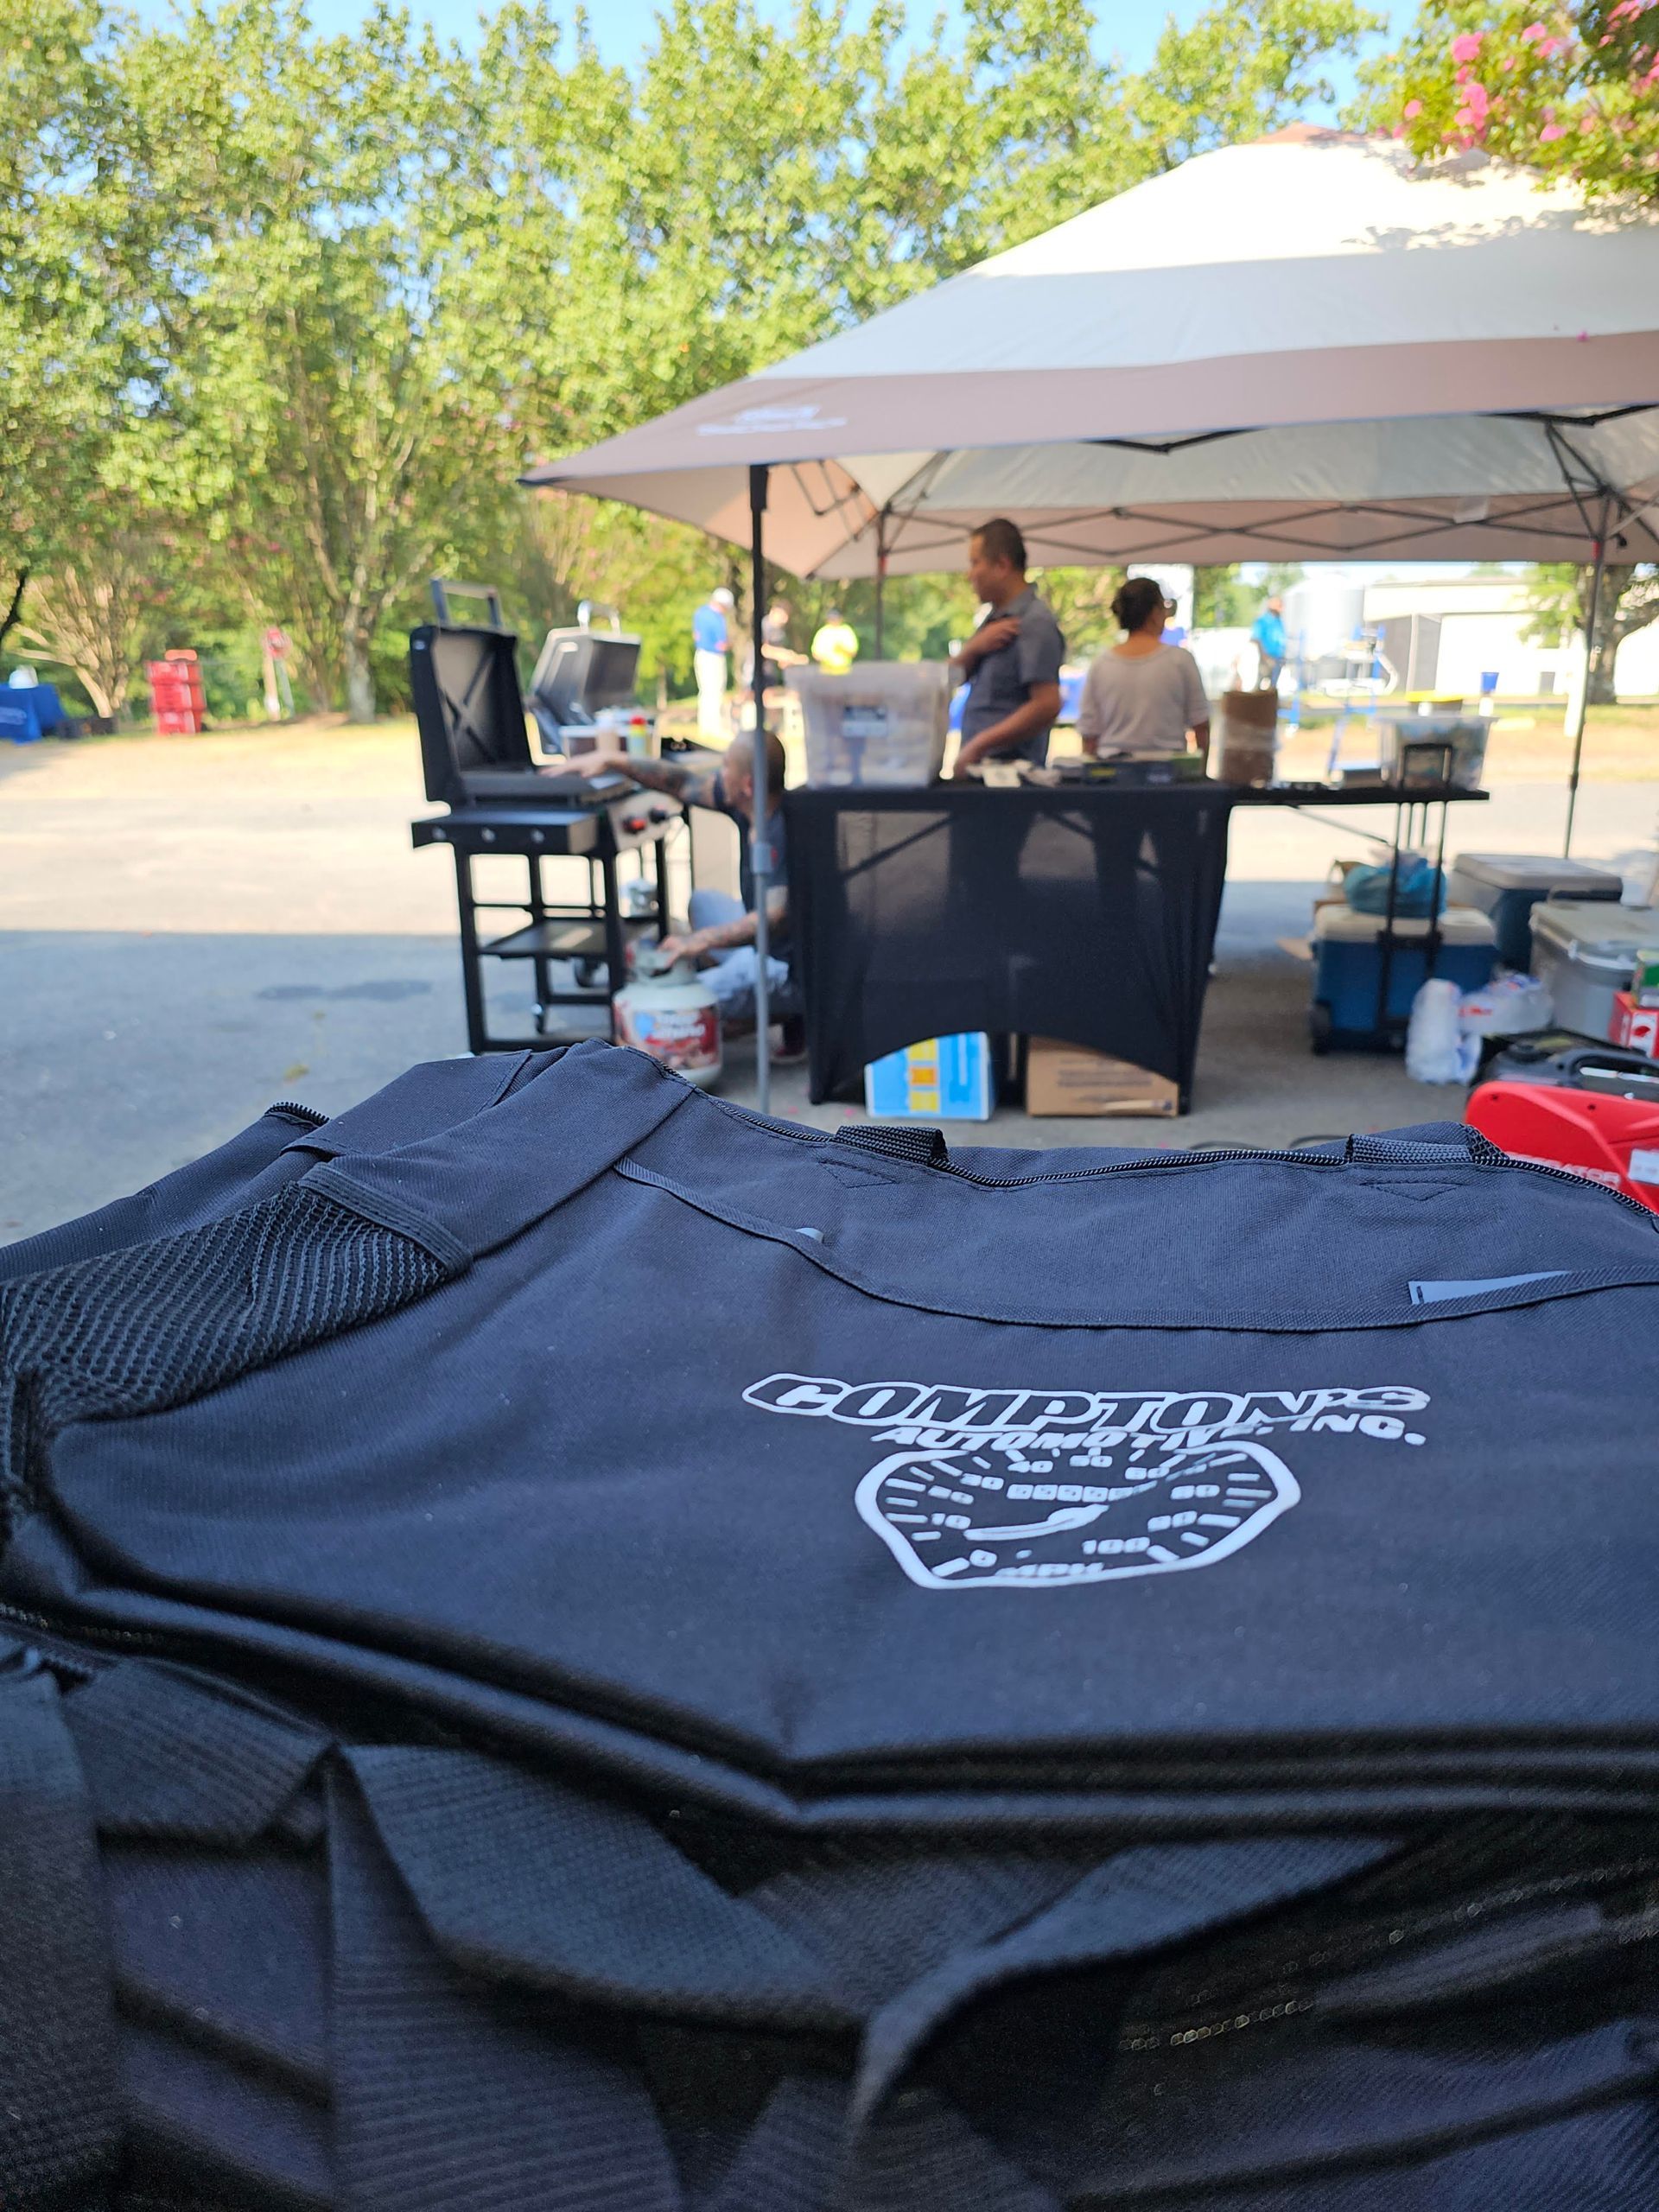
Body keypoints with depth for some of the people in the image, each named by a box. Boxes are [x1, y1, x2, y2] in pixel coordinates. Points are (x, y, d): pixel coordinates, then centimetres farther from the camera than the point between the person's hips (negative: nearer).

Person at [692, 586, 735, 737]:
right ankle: (714, 727, 5)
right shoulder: (718, 619, -22)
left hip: (700, 655, 8)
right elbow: (722, 646, -19)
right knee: (715, 693, 1)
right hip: (714, 658, -8)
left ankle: (703, 727, 19)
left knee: (705, 691, 15)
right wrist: (729, 642, 0)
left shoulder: (700, 612, 4)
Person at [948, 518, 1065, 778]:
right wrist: (973, 647, -7)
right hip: (977, 768, 8)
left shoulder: (1034, 622, -11)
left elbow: (1047, 706, -20)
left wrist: (977, 746, -20)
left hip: (1009, 770, -8)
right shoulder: (994, 618, 17)